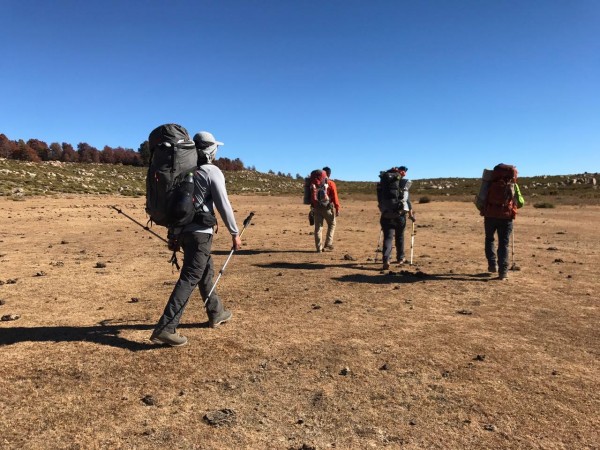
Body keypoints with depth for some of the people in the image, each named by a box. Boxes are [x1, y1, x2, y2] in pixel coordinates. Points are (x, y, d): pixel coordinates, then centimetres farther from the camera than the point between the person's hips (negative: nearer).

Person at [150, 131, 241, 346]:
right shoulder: (212, 171, -9)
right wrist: (235, 233, -4)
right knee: (189, 279, -8)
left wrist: (172, 234, 19)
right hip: (200, 232, -8)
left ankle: (216, 313, 35)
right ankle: (165, 329, -11)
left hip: (183, 230, 8)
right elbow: (223, 205, -12)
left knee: (206, 271, 21)